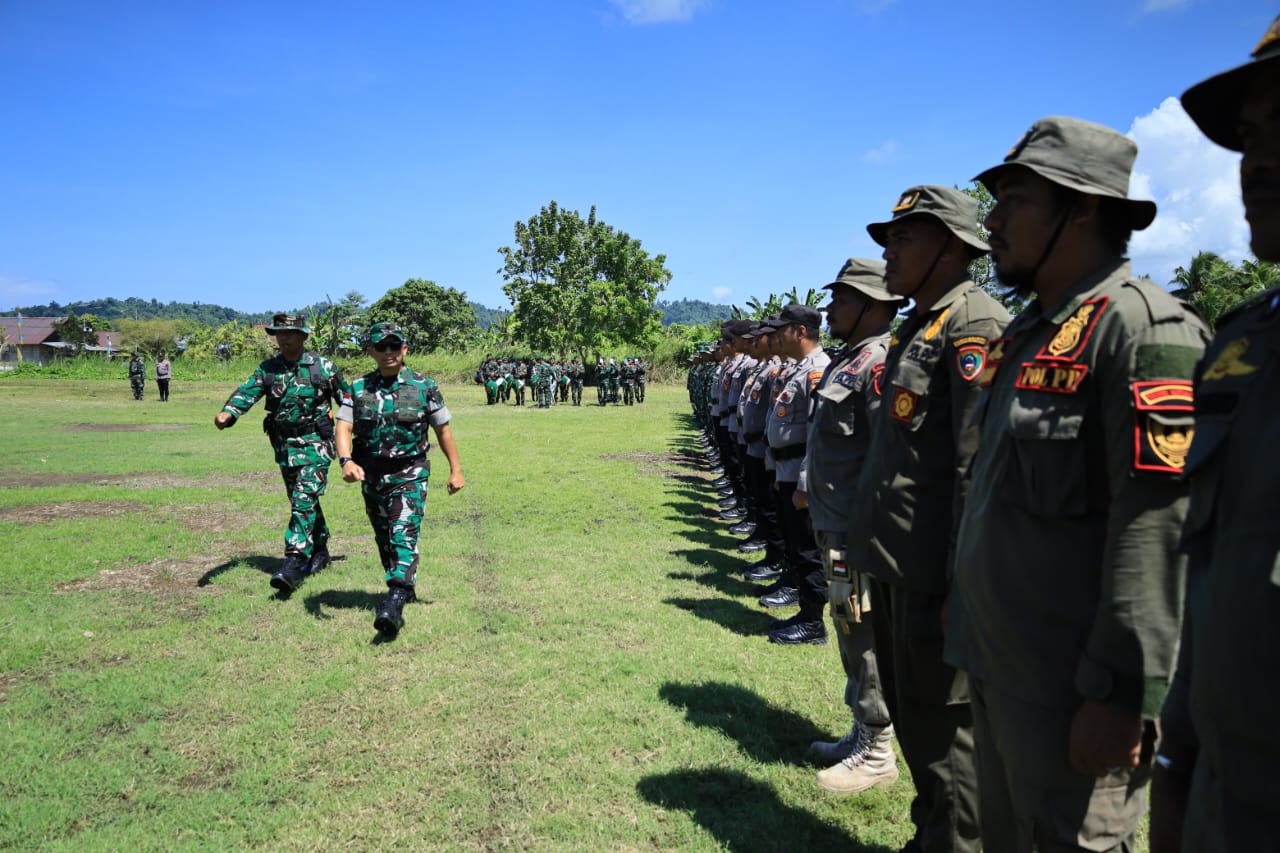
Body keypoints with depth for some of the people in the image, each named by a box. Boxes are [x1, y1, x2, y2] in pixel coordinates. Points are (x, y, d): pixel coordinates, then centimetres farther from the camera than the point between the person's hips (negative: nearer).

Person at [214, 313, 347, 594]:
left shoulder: (324, 367, -4)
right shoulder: (268, 368, 5)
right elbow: (247, 391, -10)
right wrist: (228, 413, -31)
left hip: (314, 444, -5)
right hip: (284, 445, 5)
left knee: (303, 500, -15)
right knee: (303, 502, 15)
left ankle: (295, 561, -19)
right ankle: (320, 549, 32)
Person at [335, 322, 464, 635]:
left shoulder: (424, 387, -2)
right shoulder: (359, 388, 2)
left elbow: (443, 429, 3)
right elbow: (344, 427, -6)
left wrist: (456, 470, 3)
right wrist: (346, 460, -25)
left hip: (410, 474, -4)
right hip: (372, 476, 4)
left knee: (404, 535, -17)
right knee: (383, 539, 16)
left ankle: (395, 602, -23)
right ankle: (404, 587, 35)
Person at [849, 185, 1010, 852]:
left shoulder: (975, 327, -15)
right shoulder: (916, 329, 16)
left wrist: (963, 582, -23)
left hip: (934, 573, -10)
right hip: (896, 566, 10)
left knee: (943, 726, 3)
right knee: (910, 714, 21)